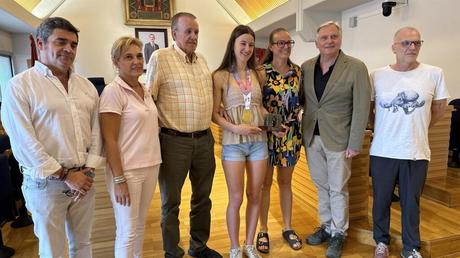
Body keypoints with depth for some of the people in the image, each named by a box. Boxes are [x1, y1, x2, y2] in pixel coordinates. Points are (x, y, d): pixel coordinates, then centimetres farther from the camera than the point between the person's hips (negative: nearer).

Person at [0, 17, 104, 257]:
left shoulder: (86, 86, 8)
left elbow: (96, 129, 6)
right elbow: (24, 143, -14)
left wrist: (88, 170, -5)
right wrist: (65, 175, -13)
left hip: (83, 179, 5)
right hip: (46, 183, -4)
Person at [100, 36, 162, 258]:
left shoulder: (145, 90, 9)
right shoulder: (113, 91, -13)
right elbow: (109, 140, -15)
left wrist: (154, 162, 14)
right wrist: (119, 180, -17)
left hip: (151, 166, 7)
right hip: (127, 171, -7)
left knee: (140, 225, 21)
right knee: (127, 231, 8)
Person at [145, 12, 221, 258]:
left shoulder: (202, 60, 11)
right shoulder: (160, 57, -7)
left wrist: (208, 131, 15)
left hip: (204, 139, 6)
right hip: (174, 141, -6)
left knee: (202, 197, 17)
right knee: (171, 201, 10)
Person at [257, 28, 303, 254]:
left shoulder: (297, 71, 5)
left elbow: (301, 101, 13)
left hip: (291, 134, 4)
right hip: (266, 133, -3)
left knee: (285, 181, 15)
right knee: (265, 183, 8)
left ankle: (288, 228, 30)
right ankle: (263, 231, 24)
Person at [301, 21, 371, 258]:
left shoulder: (356, 67, -8)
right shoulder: (306, 67, 4)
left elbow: (361, 108, -9)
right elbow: (302, 102, 8)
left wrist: (355, 144, -11)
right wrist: (302, 134, 3)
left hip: (338, 139, -4)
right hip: (312, 138, 4)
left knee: (338, 189, 7)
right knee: (321, 186, 16)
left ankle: (338, 233, 26)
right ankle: (326, 226, 34)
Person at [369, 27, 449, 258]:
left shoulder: (434, 73, -2)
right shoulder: (377, 76, -3)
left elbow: (439, 109, 11)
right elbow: (367, 109, 9)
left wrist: (418, 129, 10)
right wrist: (384, 128, 6)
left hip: (416, 152, 0)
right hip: (383, 151, 0)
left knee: (411, 203, 13)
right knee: (381, 200, 13)